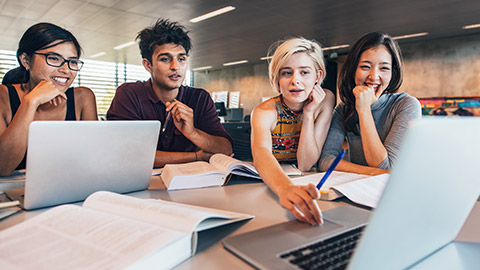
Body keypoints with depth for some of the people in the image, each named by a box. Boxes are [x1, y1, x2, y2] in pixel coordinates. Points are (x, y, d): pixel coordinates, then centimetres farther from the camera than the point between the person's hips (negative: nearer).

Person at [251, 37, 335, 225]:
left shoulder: (325, 101, -10)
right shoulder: (264, 112, -17)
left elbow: (305, 165, -13)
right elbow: (261, 154, -39)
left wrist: (309, 114, -22)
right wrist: (285, 188, -59)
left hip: (304, 185, 2)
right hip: (269, 185, -1)